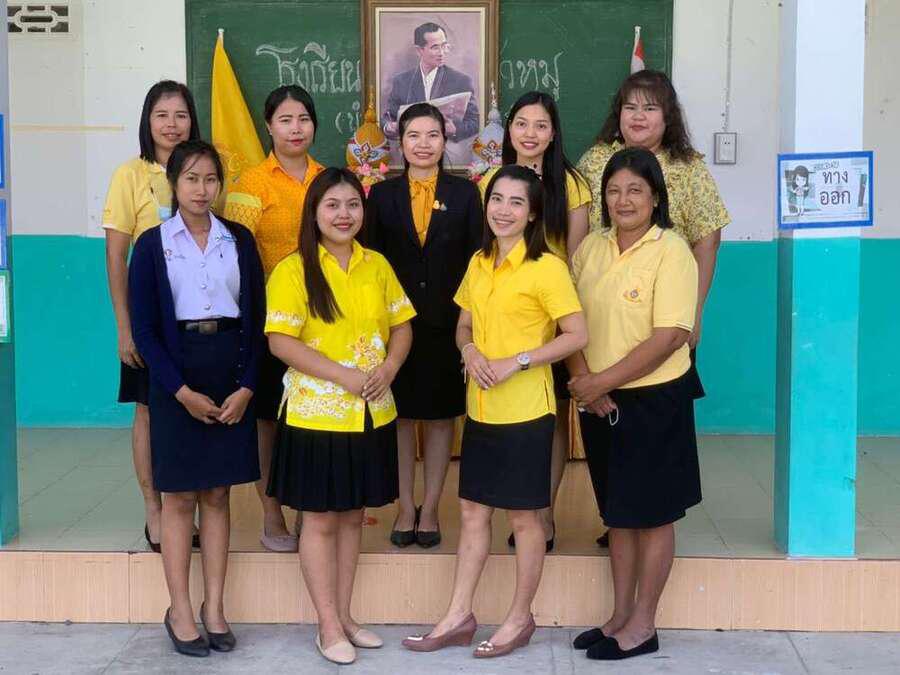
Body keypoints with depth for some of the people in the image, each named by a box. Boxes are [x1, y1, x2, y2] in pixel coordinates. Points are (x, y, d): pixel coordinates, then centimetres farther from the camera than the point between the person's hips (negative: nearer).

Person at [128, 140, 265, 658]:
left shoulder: (239, 240, 6)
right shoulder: (153, 244, 0)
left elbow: (257, 318, 5)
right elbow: (144, 328, -4)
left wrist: (246, 388, -6)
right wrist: (183, 391, -12)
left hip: (231, 376, 2)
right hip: (177, 377, -2)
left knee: (218, 494, 8)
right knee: (181, 497, 4)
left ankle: (214, 608, 16)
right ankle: (180, 611, 12)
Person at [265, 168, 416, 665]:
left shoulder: (377, 265, 7)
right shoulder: (293, 270, -9)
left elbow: (402, 327, 10)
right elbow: (280, 342, -14)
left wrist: (388, 368, -10)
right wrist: (343, 375, -20)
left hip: (371, 414, 5)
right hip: (318, 414, -5)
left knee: (352, 515, 13)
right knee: (320, 519, 4)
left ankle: (344, 615, 25)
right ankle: (328, 627, 13)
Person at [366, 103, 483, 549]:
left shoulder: (464, 194, 2)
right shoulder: (382, 194, 4)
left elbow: (476, 258, 1)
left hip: (448, 322, 0)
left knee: (441, 416, 7)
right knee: (400, 415, 7)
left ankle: (430, 511, 17)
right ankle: (405, 509, 17)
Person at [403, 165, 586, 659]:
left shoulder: (546, 267, -12)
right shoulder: (478, 263, 9)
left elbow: (577, 335, -14)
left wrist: (516, 362, -19)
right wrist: (470, 351, -5)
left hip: (525, 411, -6)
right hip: (480, 409, 7)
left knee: (523, 517, 6)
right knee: (472, 510, 12)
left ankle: (520, 618, 21)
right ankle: (459, 616, 22)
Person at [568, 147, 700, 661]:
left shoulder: (671, 252, -13)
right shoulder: (592, 247, 5)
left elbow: (669, 337, -19)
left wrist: (601, 382, -19)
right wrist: (583, 379, -12)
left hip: (654, 400, -6)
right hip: (601, 402, 6)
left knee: (652, 514, 6)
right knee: (617, 512, 15)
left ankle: (642, 624, 18)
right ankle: (621, 616, 27)